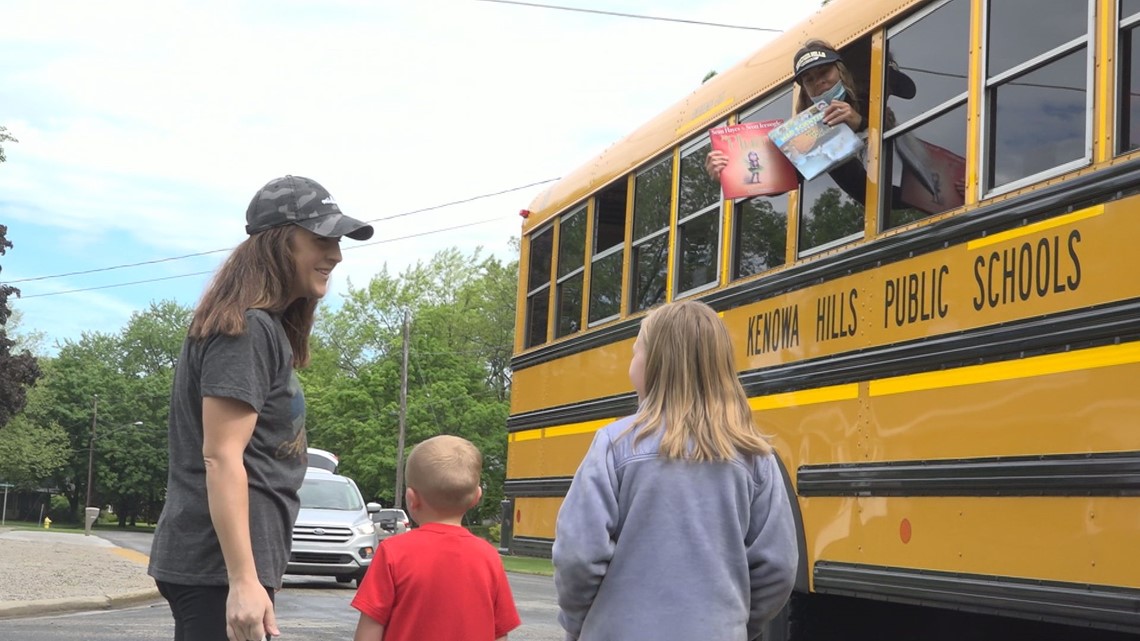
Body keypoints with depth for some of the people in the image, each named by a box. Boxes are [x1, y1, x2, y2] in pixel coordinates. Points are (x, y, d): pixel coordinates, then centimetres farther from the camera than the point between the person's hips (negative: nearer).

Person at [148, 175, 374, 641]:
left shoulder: (267, 327, 17)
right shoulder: (247, 328, -13)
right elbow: (221, 458, -20)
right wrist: (243, 580, -26)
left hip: (210, 563, 10)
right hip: (222, 566, -10)